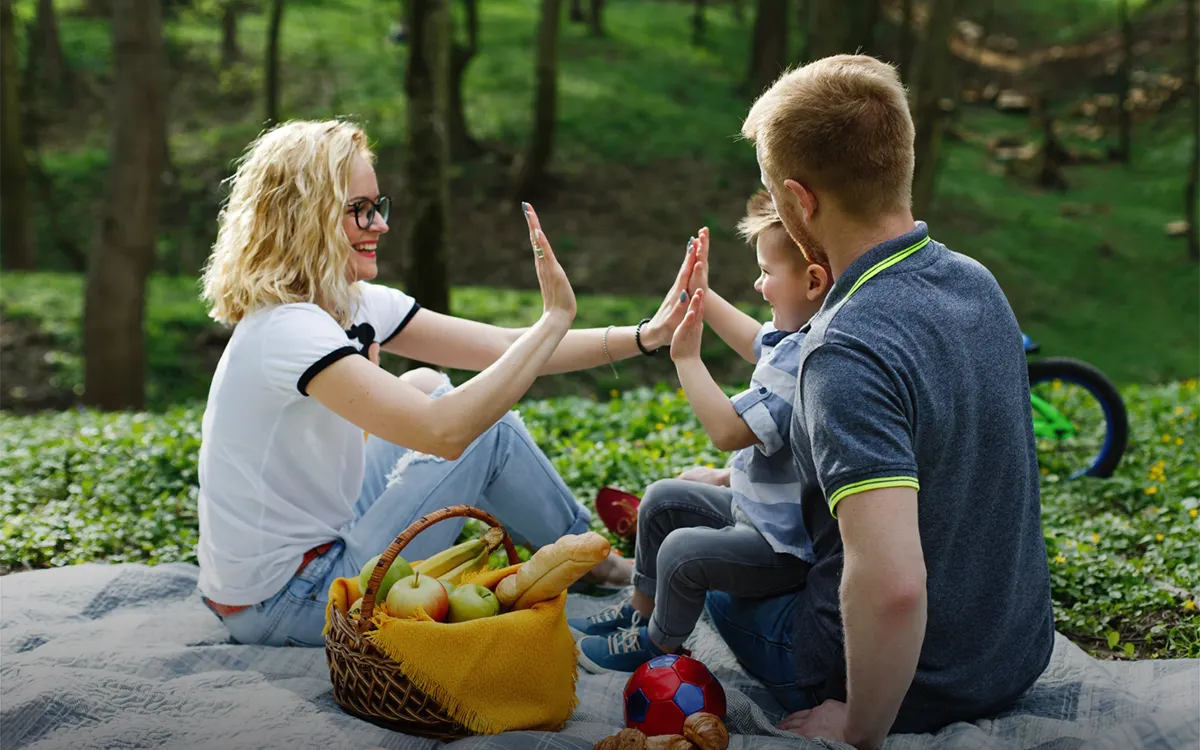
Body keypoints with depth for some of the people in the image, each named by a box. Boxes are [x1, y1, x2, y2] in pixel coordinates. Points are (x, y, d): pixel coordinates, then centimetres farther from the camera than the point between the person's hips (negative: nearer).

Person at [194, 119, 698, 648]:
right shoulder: (288, 331, -26)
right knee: (483, 429, -7)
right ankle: (592, 562, 18)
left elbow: (505, 348, -1)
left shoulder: (356, 305, 1)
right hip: (281, 610, -9)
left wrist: (644, 337, -10)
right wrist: (555, 318, -29)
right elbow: (446, 432, -36)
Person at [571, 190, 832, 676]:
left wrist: (686, 358, -22)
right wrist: (703, 297, 24)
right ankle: (641, 610, 32)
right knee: (662, 500, 17)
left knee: (683, 552, -20)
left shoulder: (804, 361, -32)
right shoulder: (798, 337, 2)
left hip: (788, 545, -11)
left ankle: (658, 645, 8)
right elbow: (757, 344, 26)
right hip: (761, 509, 11)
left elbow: (728, 431, -31)